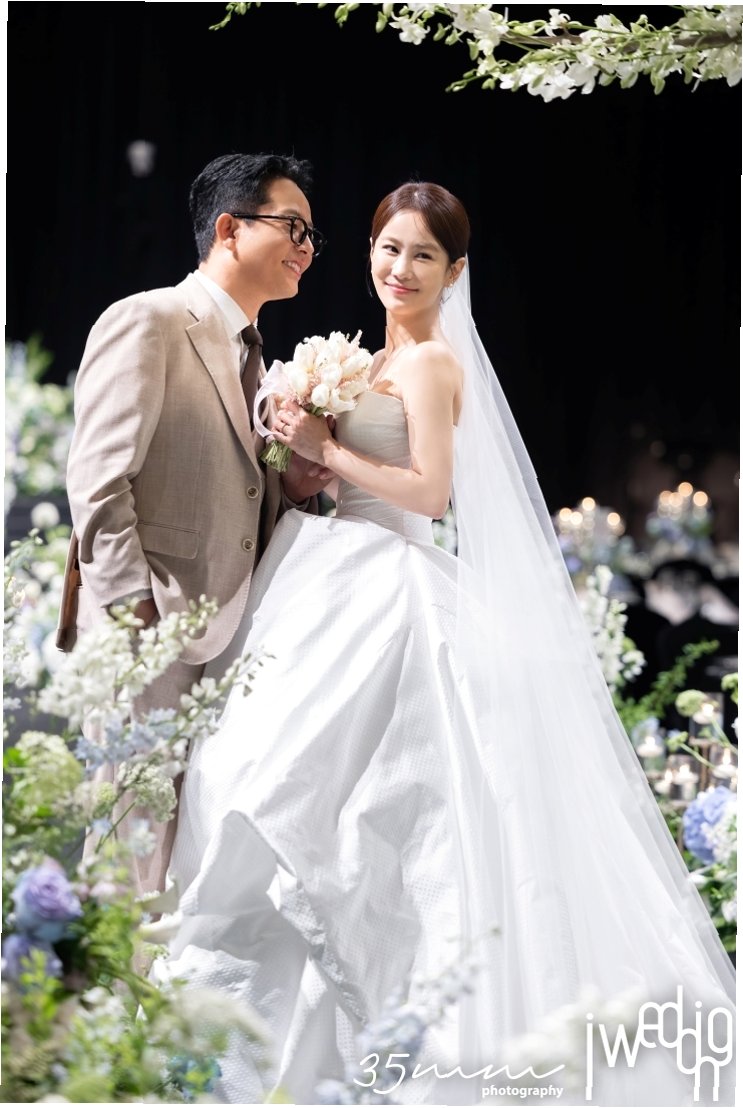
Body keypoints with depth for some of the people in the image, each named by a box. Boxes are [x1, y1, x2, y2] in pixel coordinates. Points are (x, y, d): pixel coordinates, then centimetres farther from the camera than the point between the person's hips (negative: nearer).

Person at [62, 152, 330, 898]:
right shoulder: (148, 322, -7)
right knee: (135, 852, -8)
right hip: (146, 641, -9)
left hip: (219, 646, 9)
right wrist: (138, 617, -21)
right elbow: (97, 481, -15)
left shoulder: (243, 353, 21)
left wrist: (289, 487, 4)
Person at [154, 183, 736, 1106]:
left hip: (377, 590, -9)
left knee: (283, 774, -10)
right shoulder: (381, 357, 18)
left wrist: (326, 449, -15)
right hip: (342, 580, 9)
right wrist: (312, 442, 5)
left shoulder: (432, 362, -10)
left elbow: (431, 491, -18)